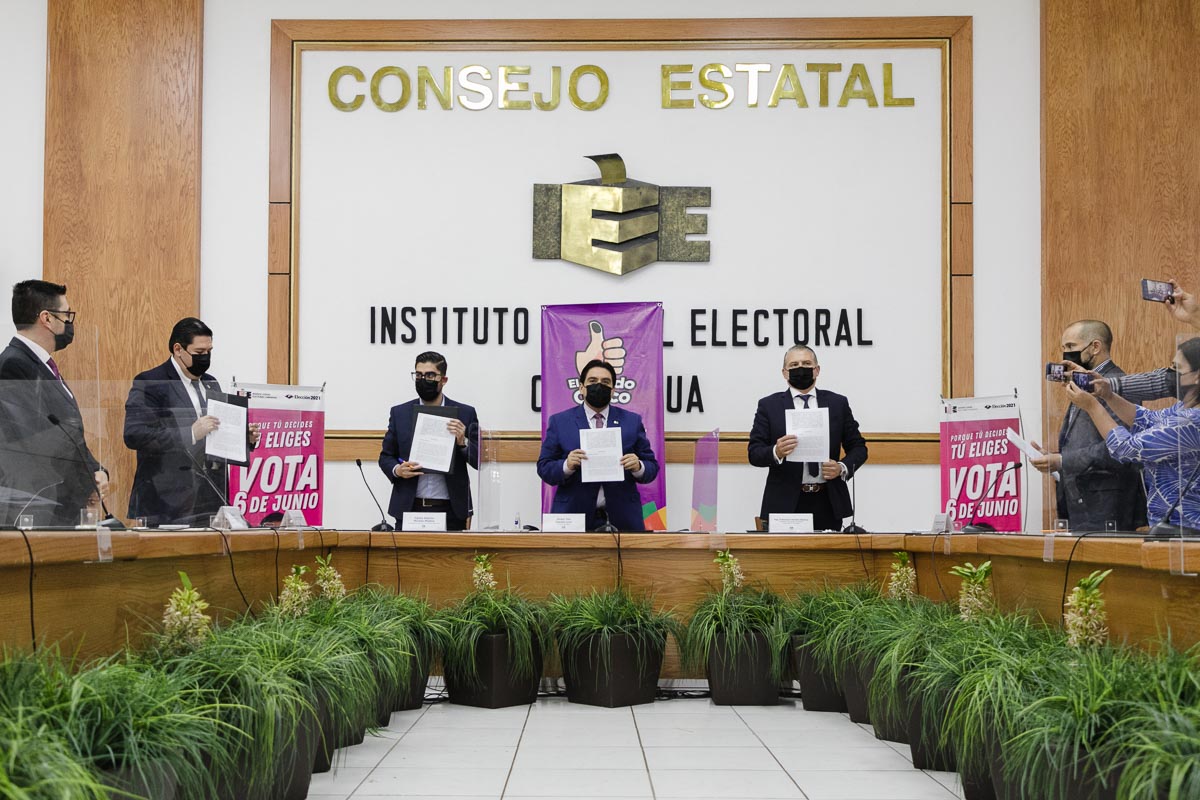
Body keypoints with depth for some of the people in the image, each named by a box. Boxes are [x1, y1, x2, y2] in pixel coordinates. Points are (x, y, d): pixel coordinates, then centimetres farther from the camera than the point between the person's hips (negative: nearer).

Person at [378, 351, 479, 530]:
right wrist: (397, 470, -9)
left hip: (451, 511, -1)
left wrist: (462, 443, -15)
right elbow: (385, 456, 13)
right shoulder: (399, 413, 9)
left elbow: (481, 461, 3)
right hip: (409, 508, 1)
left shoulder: (465, 414, 4)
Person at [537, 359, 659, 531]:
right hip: (574, 516, -1)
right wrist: (567, 466, -18)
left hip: (622, 519, 1)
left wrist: (638, 467, -16)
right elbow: (544, 468, 2)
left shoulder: (632, 421, 8)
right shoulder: (559, 422, 5)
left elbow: (652, 467, 6)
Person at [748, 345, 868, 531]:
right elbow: (754, 453, 0)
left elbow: (858, 447, 12)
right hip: (785, 503, -1)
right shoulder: (769, 405, 6)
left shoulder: (838, 403, 11)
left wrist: (842, 468, -7)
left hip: (828, 503, 2)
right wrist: (776, 453, -21)